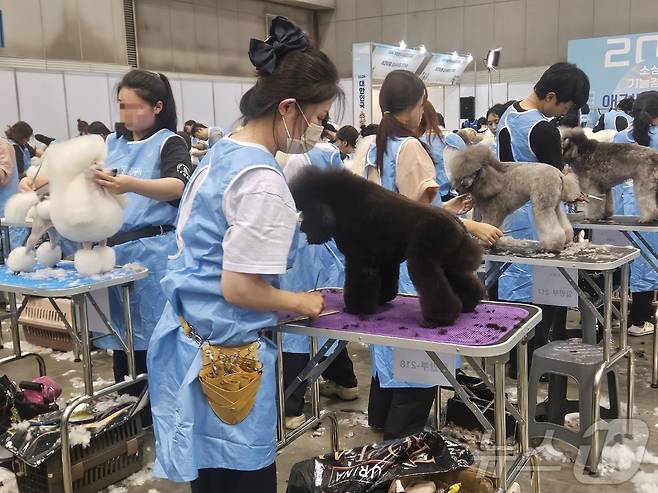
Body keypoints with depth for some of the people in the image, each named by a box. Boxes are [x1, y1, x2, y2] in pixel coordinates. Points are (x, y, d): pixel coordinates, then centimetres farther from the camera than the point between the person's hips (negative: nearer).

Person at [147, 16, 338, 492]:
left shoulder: (222, 153, 6)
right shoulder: (263, 180, -22)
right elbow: (238, 289, -21)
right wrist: (303, 303, -7)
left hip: (188, 336, 9)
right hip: (226, 353, -9)